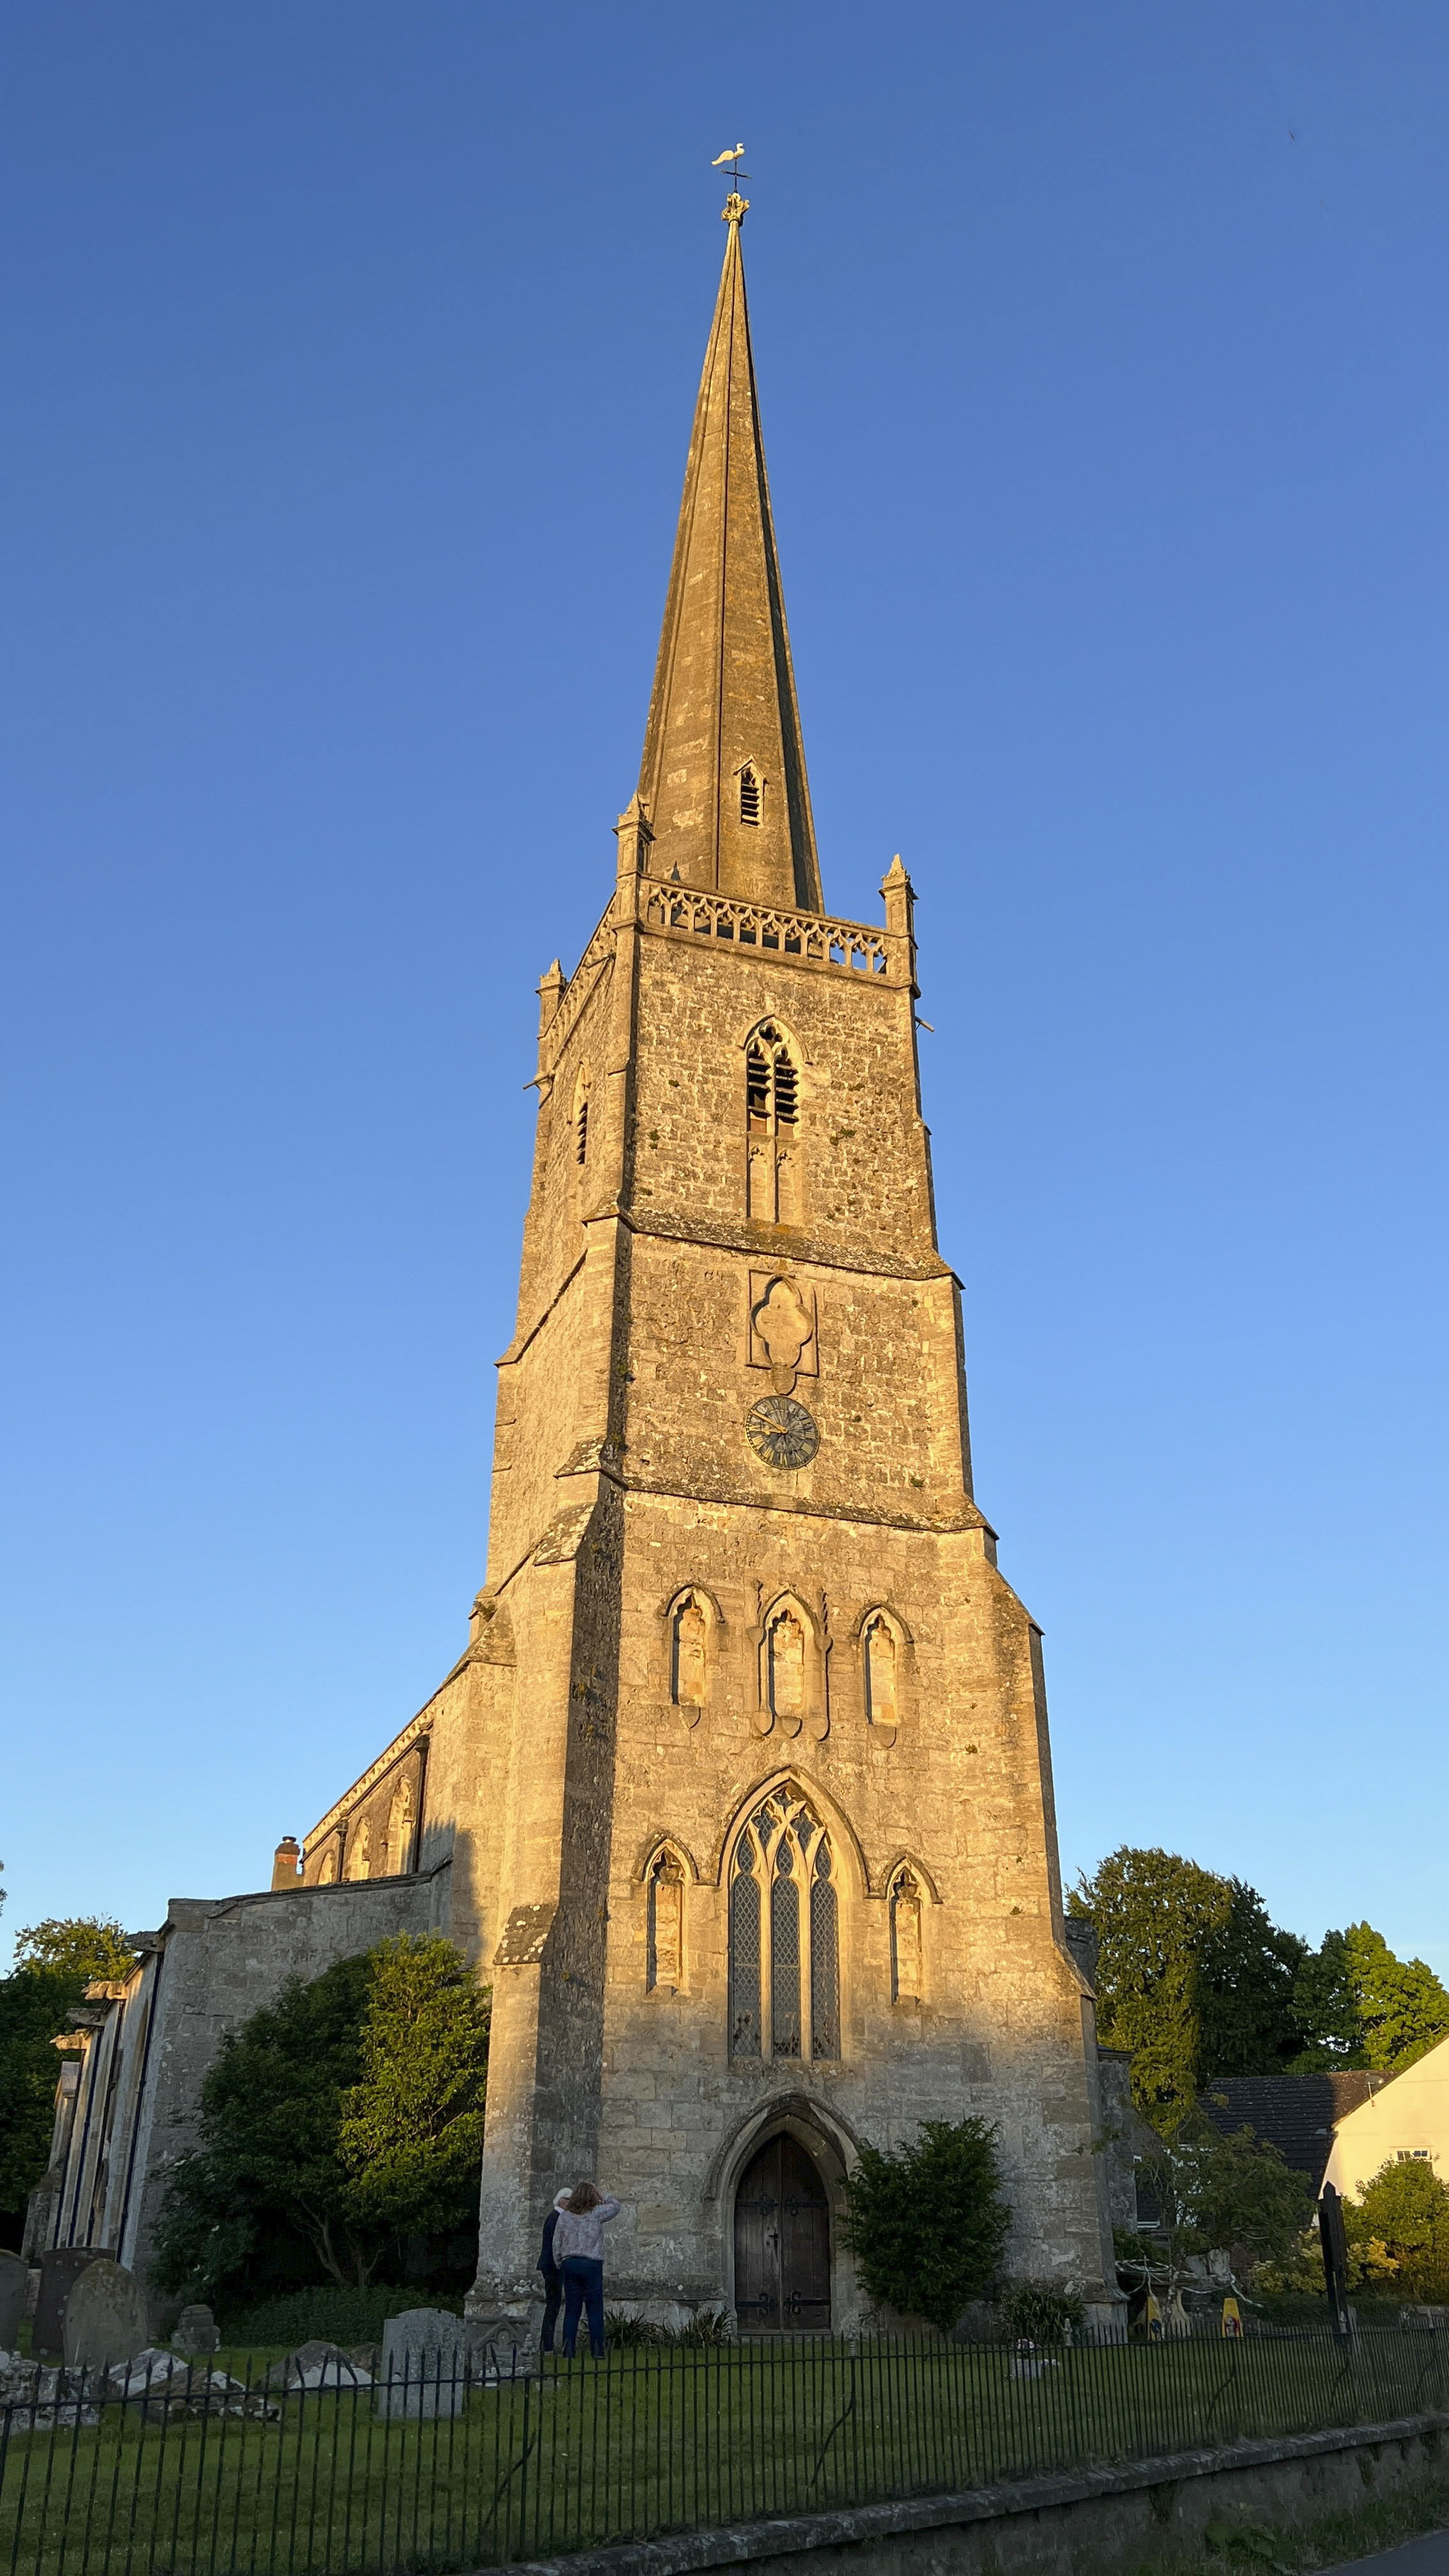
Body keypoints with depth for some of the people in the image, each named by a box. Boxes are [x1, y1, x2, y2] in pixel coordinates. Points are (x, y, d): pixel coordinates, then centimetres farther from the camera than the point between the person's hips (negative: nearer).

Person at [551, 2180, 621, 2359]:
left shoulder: (564, 2216, 3)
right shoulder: (596, 2213, -5)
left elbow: (557, 2244, 6)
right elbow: (615, 2206, 12)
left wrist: (560, 2265, 17)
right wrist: (601, 2195, 19)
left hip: (570, 2263, 3)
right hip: (592, 2264, -3)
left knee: (571, 2309, 8)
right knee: (595, 2309, 3)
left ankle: (568, 2351, 4)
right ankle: (597, 2351, 1)